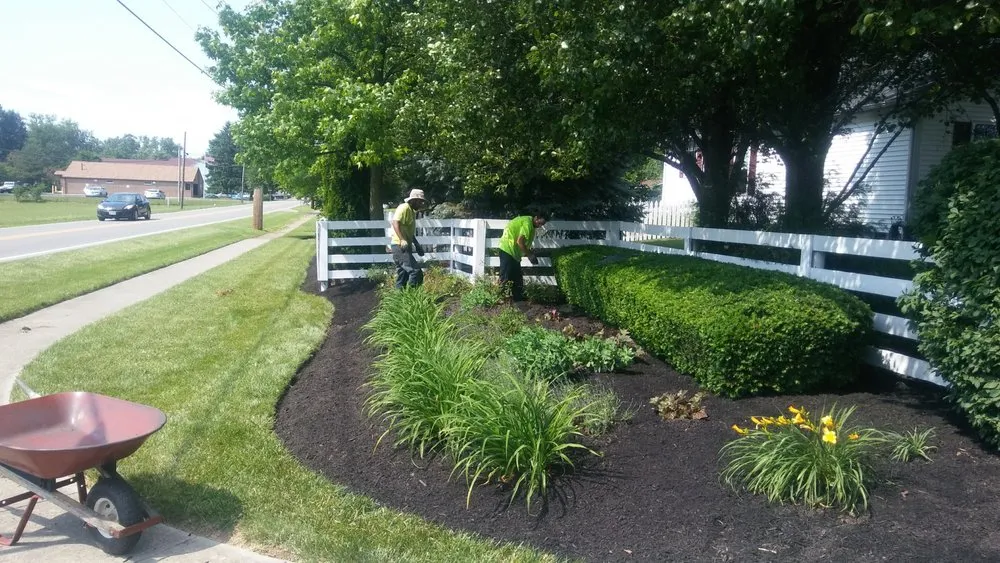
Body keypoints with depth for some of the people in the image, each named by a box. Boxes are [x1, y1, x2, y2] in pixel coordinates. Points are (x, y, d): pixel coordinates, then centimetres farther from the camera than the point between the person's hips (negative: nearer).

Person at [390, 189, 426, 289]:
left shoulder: (412, 211, 20)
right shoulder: (404, 208, -9)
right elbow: (395, 223, -24)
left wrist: (417, 245, 29)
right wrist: (402, 240, -34)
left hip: (405, 248, 10)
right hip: (400, 246, -10)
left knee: (403, 275, 11)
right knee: (416, 271, -17)